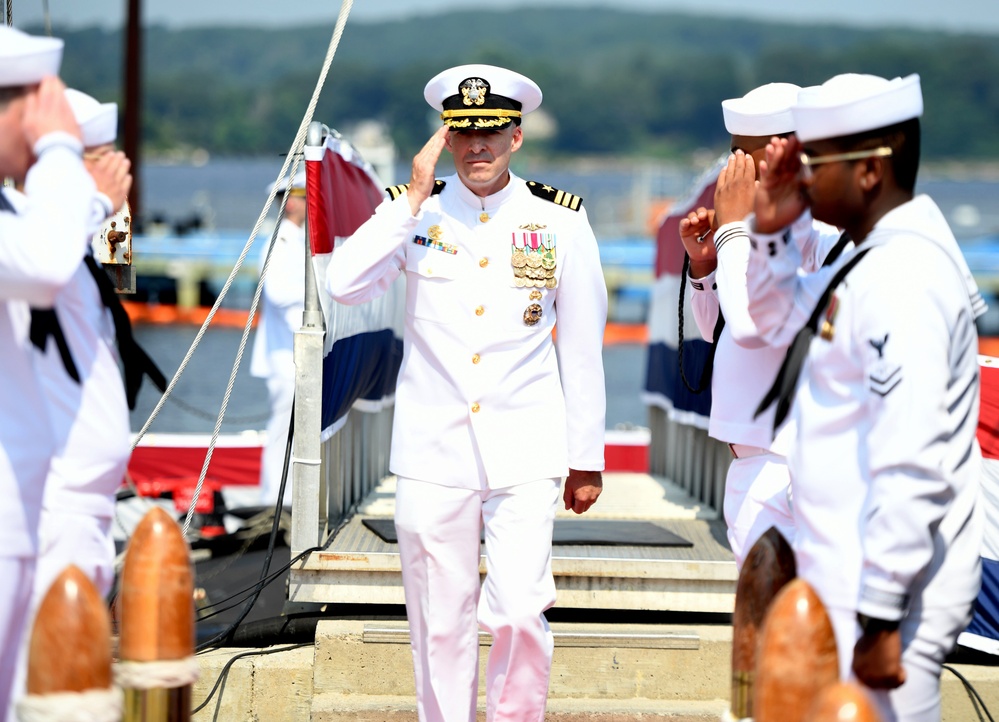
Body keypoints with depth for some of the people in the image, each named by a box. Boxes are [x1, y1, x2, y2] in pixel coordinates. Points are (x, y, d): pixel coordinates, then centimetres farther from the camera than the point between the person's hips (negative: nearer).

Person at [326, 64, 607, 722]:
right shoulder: (415, 210, 5)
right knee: (440, 621, 6)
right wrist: (414, 199, -13)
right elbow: (345, 285, -12)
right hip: (433, 453, 1)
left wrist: (587, 458, 9)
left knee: (520, 614, -10)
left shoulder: (561, 219, 3)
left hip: (525, 452, -1)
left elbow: (582, 347, 8)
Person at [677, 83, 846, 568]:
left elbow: (751, 325, -29)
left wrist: (734, 228, -18)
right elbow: (715, 329, 23)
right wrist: (704, 261, 4)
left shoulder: (826, 243, -18)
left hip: (779, 469, -10)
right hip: (756, 458, 10)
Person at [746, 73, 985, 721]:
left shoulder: (903, 279, -20)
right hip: (846, 571, 10)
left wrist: (879, 621, -24)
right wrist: (770, 229, 11)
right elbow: (778, 319, 29)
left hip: (885, 588, -10)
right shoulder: (875, 260, 11)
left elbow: (911, 467, -25)